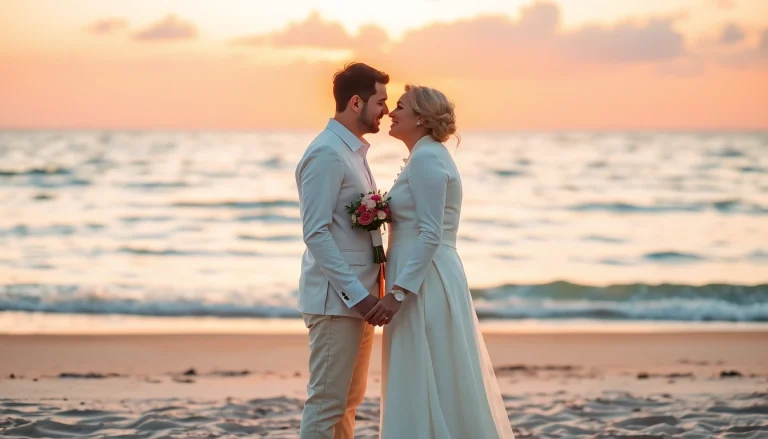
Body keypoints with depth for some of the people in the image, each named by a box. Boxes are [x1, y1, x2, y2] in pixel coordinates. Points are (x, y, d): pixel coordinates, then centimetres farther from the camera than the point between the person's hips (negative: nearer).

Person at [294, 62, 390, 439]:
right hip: (336, 300, -10)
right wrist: (356, 293, -22)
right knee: (326, 402, -6)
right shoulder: (326, 154, -14)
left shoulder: (353, 151, 16)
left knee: (349, 401, 14)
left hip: (358, 297, 10)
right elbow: (316, 233, -20)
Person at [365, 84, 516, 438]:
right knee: (434, 389, 12)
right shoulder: (428, 156, 17)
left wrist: (398, 292, -24)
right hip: (425, 283, 10)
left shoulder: (426, 158, -14)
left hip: (424, 286, -10)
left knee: (424, 389, -7)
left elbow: (429, 236, -21)